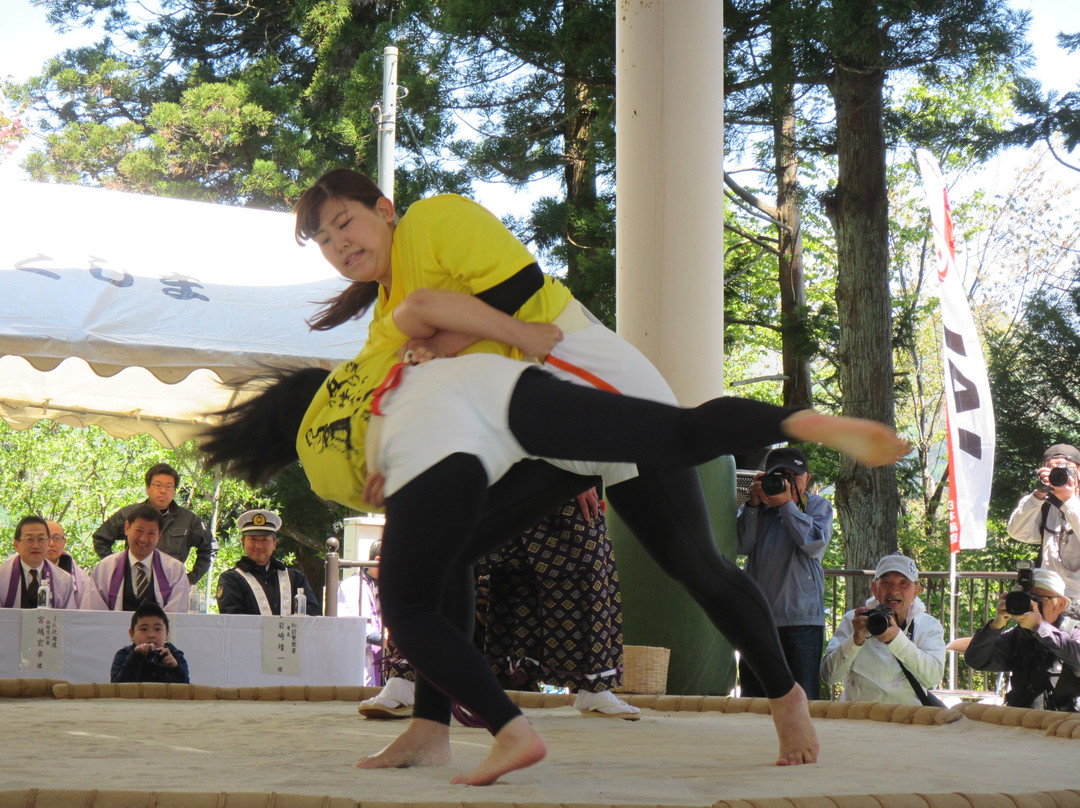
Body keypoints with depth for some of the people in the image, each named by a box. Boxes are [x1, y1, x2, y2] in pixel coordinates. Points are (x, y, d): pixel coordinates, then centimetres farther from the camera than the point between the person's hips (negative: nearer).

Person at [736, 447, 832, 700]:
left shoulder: (819, 506, 10)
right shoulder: (756, 509, 15)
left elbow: (815, 543, -9)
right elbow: (742, 546, -1)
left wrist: (786, 504, -11)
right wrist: (753, 504, -6)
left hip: (802, 619, -2)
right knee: (752, 699, 4)